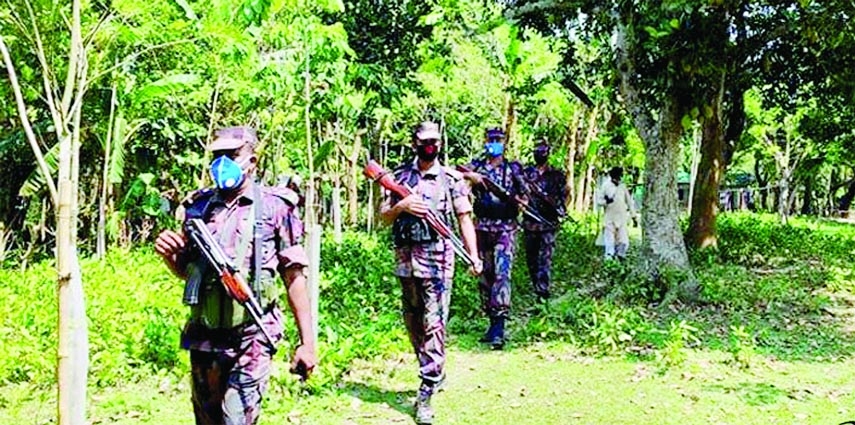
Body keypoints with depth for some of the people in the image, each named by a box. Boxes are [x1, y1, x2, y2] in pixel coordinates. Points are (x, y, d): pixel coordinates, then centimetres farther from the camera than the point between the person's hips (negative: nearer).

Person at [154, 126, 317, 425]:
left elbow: (294, 278, -4)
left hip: (251, 340, -5)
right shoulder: (198, 206, 8)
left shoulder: (274, 208, -4)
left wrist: (307, 342, -7)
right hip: (203, 339, 5)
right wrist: (169, 255, -4)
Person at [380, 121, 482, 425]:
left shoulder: (452, 179, 1)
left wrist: (474, 256, -13)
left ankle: (426, 394, -7)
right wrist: (401, 205, -11)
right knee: (413, 323, 15)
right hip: (406, 257, 4)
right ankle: (435, 373, 34)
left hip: (437, 259, -4)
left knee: (433, 324, -9)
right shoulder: (400, 176, 9)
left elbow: (464, 219, -3)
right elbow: (384, 216, 10)